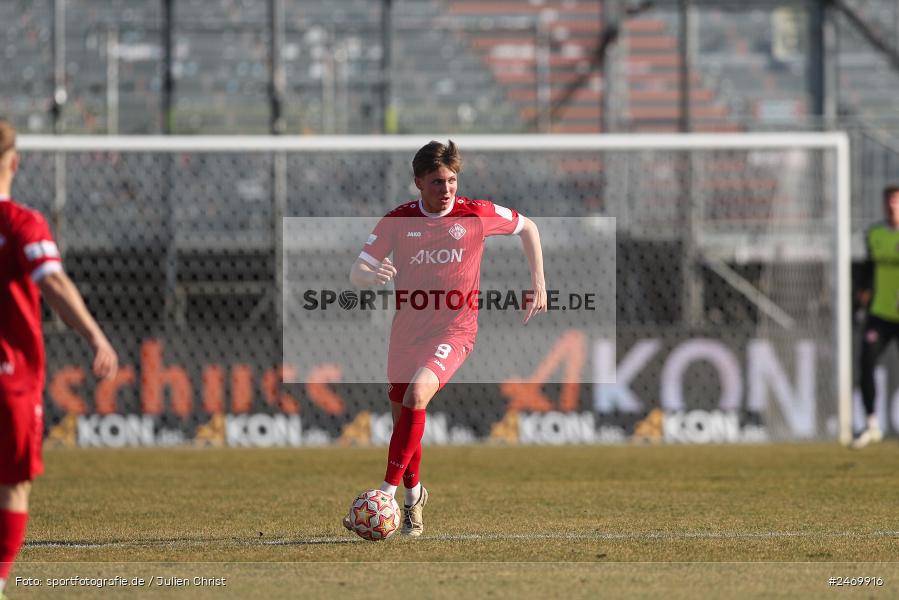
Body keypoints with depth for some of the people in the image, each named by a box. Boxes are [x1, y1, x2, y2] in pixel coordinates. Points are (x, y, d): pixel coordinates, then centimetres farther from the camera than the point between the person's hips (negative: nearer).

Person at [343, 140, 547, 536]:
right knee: (401, 418, 12)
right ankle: (413, 496, 40)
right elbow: (356, 275, -7)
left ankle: (386, 495, -28)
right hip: (407, 331, 3)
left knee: (416, 395, -28)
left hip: (454, 330, -3)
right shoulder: (397, 222, -4)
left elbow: (527, 227, 12)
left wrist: (538, 283, 6)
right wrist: (371, 274, -32)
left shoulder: (477, 215, -6)